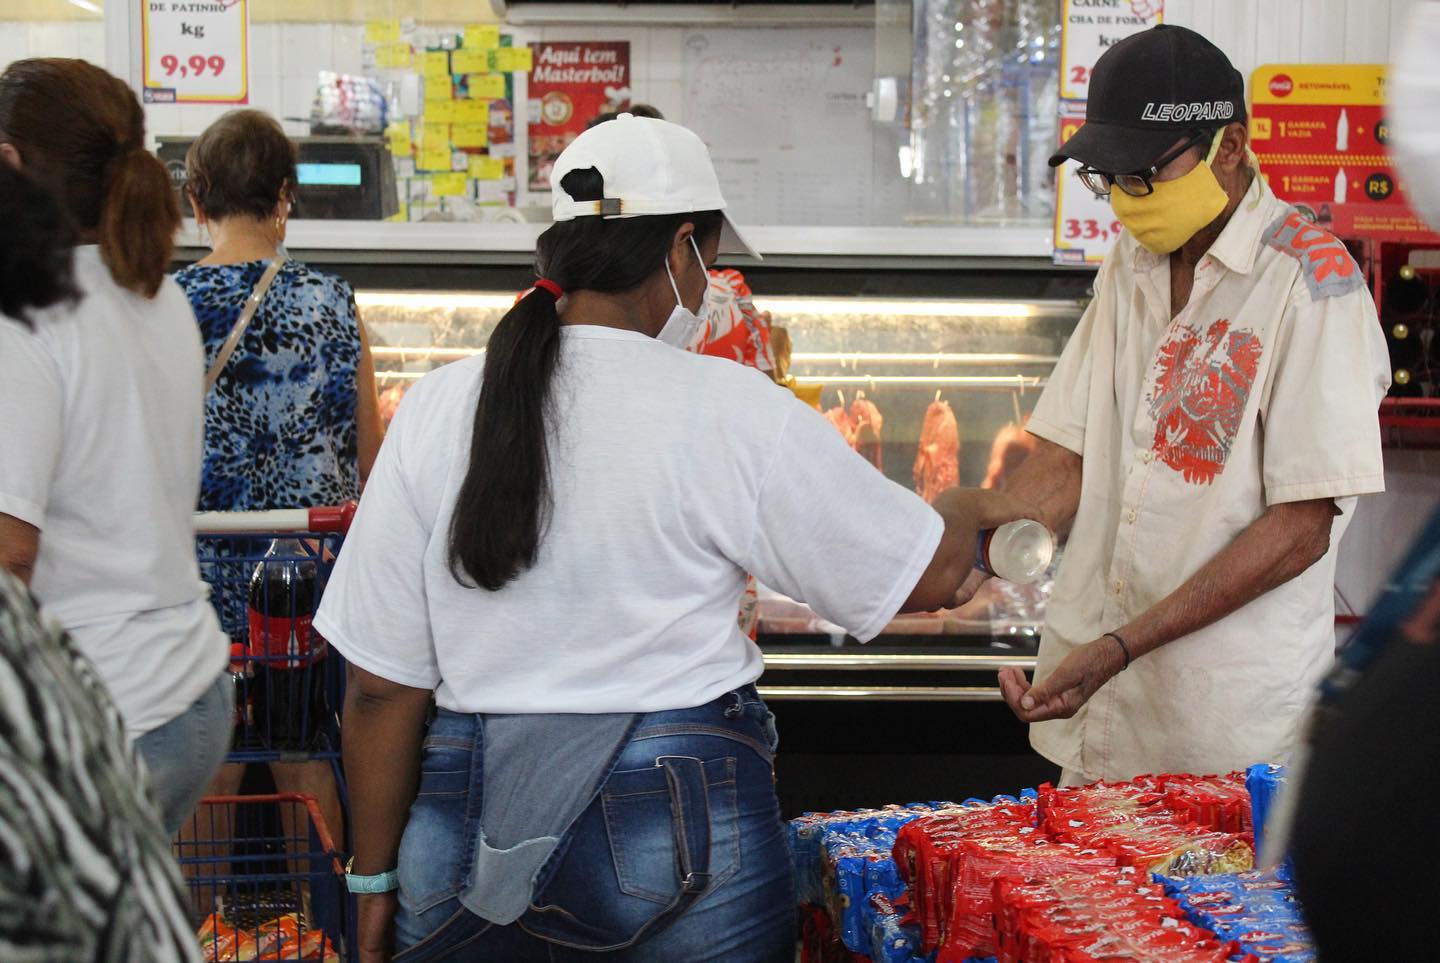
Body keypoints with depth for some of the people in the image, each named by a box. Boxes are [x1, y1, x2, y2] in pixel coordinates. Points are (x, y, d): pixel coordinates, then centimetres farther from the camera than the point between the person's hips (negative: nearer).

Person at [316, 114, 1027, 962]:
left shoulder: (438, 409, -2)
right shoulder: (731, 410, -10)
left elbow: (381, 686, 0)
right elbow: (930, 578, -2)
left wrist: (377, 878, 10)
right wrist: (966, 510, 21)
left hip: (468, 837, 3)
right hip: (682, 843, -3)